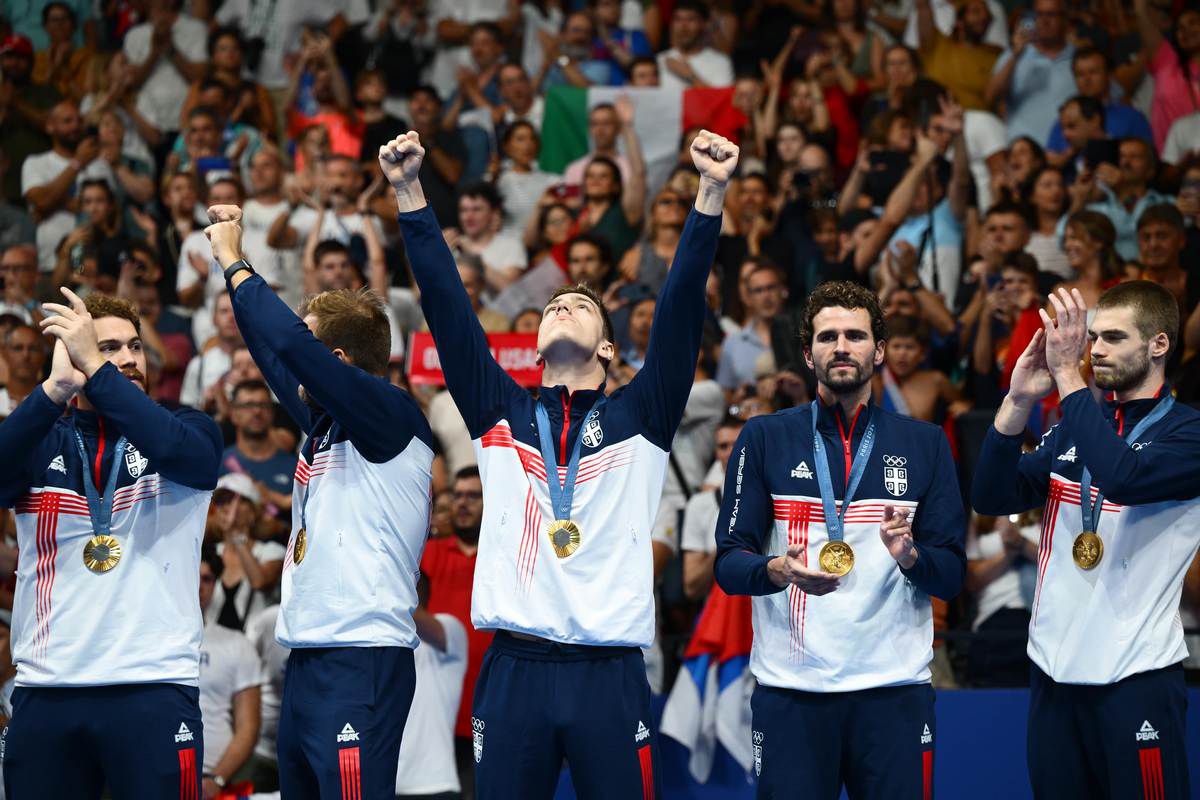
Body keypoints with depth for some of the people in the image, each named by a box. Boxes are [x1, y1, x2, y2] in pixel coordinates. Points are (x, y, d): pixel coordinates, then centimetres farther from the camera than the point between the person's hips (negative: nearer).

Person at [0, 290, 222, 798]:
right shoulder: (42, 441, 11)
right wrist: (56, 388, -23)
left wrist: (95, 370, -18)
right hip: (46, 692, 2)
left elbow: (176, 449, -15)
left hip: (154, 685, -2)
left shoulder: (189, 430, 8)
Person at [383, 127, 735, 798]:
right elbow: (449, 308, 8)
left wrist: (712, 194, -8)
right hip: (515, 667, 1)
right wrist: (410, 194, 1)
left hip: (610, 671, -1)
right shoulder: (502, 413, 15)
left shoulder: (638, 417, 11)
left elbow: (682, 309, 2)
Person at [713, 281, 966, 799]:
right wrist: (779, 570, -19)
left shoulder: (924, 444, 11)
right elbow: (728, 564, 2)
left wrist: (910, 556, -14)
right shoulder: (765, 439, 7)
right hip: (790, 691, -1)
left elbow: (952, 576, 7)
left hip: (894, 690, 1)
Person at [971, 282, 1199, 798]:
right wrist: (1019, 401, -10)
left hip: (1135, 677, -5)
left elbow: (1122, 478, -25)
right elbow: (991, 498, 3)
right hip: (1054, 672, 5)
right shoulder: (1071, 430, 14)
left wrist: (1067, 374, -22)